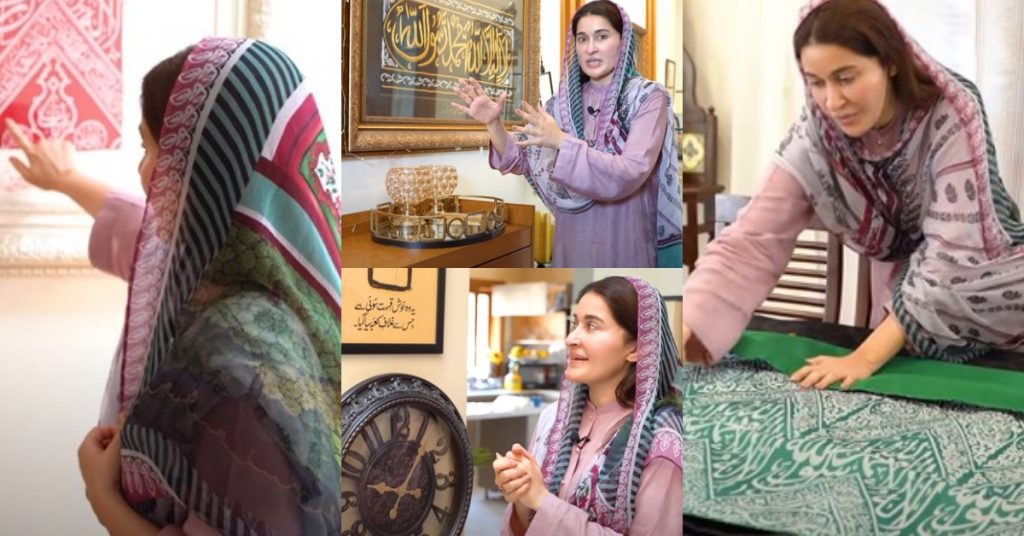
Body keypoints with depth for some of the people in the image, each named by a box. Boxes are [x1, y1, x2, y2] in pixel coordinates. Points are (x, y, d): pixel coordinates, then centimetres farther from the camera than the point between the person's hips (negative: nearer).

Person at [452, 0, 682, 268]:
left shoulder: (648, 98, -9)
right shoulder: (565, 101, 5)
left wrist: (562, 142, -31)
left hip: (623, 246, -4)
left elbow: (631, 173, -22)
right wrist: (493, 124, -13)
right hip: (571, 242, 4)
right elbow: (523, 162, 5)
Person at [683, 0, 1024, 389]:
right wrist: (682, 330, -41)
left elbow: (954, 254, -32)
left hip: (990, 282, -3)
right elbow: (751, 242, -26)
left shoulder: (953, 114, -28)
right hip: (904, 290, 3)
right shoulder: (813, 139, -19)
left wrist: (867, 356, -37)